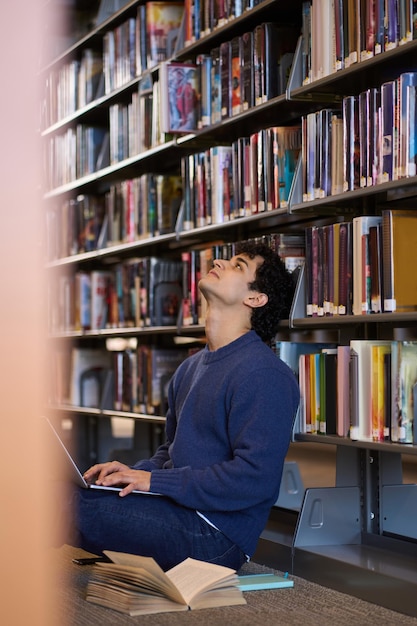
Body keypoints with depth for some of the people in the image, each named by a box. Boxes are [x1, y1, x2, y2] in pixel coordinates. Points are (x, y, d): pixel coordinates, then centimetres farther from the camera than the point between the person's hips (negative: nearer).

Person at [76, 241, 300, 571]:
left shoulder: (264, 374, -12)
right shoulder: (191, 368, 20)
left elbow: (255, 477, -21)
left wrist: (155, 481, -17)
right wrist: (133, 473, 4)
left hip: (215, 535, -9)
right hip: (176, 511, 9)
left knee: (76, 505, -24)